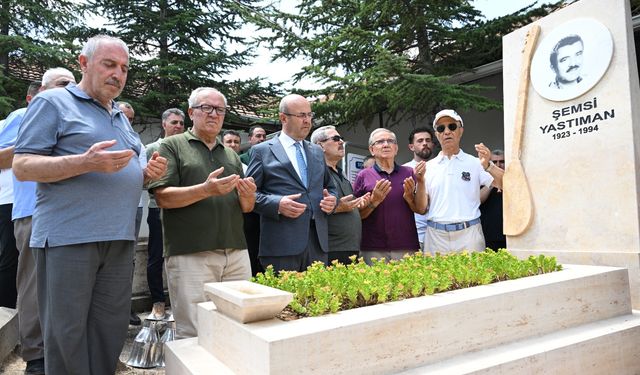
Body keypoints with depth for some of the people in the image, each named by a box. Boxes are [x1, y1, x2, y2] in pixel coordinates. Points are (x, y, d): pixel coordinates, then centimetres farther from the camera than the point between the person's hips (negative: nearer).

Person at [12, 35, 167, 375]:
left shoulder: (121, 117, 22)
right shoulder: (53, 102, 1)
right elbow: (22, 166, -8)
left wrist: (148, 173, 6)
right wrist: (86, 162, -22)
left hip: (119, 240, 7)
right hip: (68, 238, -6)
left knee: (110, 333, 11)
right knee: (67, 336, 2)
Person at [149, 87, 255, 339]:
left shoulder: (231, 155, 20)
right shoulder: (173, 146, 5)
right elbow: (163, 197, -6)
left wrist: (247, 196, -4)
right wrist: (206, 190, -20)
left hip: (236, 254, 5)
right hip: (190, 255, -5)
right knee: (194, 335, -3)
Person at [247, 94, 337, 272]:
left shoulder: (317, 151, 19)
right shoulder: (262, 151, 3)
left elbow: (329, 186, 26)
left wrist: (331, 200, 4)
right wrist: (276, 204, -16)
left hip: (318, 242, 5)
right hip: (281, 243, -5)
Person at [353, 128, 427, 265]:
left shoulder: (409, 173, 9)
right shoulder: (363, 176, 4)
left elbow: (421, 209, 4)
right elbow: (356, 215, 1)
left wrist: (421, 181, -9)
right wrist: (374, 201, -15)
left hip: (407, 247, 2)